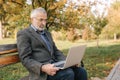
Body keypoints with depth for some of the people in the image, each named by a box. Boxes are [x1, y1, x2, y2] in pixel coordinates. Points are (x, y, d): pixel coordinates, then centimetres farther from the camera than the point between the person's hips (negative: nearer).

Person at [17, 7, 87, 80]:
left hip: (54, 65, 7)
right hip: (40, 71, -7)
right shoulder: (23, 34, -2)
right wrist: (43, 67, -27)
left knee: (81, 71, -13)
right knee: (68, 74, -29)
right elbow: (25, 59, -11)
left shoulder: (47, 33, 22)